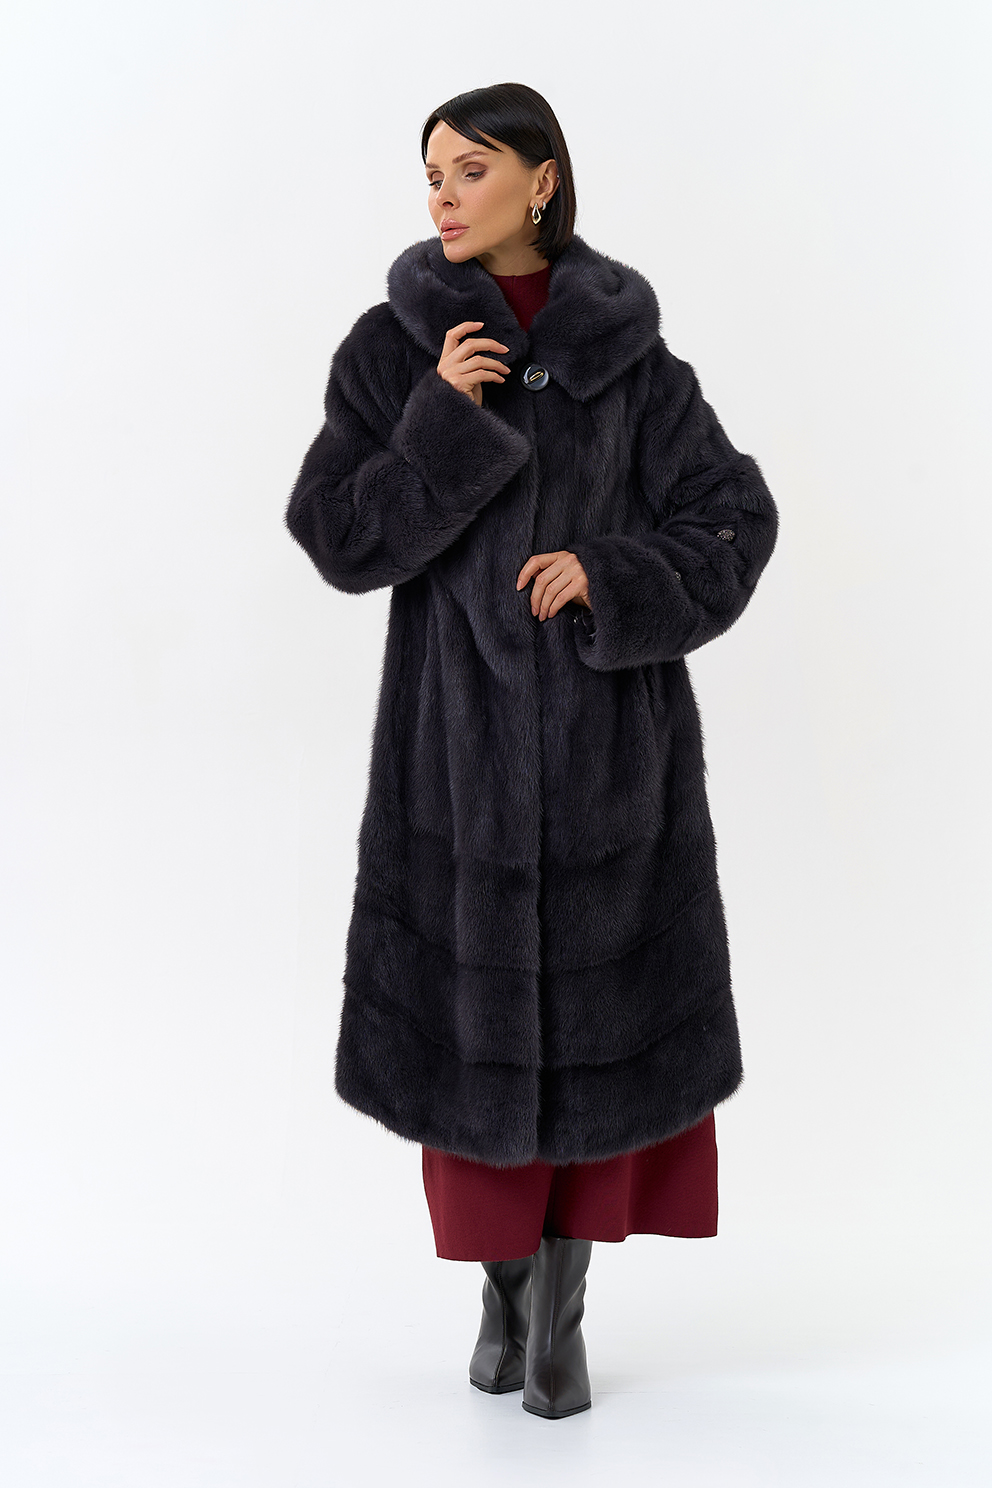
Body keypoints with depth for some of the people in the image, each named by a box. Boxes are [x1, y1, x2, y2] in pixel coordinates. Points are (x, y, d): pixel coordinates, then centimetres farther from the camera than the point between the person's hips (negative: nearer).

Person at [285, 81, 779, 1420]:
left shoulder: (627, 353, 1)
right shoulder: (393, 347, 0)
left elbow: (739, 522, -1)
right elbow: (340, 539, -6)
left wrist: (609, 575, -17)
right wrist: (440, 420, -18)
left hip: (611, 722, 1)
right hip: (463, 727, 0)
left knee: (605, 1004, 3)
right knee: (471, 1012, 5)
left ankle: (565, 1307, 20)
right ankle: (502, 1286, 27)